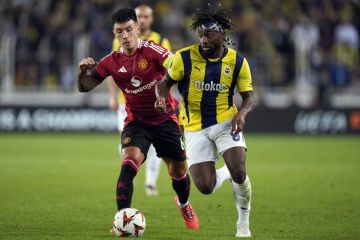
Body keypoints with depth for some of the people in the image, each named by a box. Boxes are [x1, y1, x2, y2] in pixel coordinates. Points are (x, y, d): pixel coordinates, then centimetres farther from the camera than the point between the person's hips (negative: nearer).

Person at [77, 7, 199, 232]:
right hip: (136, 122, 1)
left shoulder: (153, 51, -16)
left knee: (178, 172, 12)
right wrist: (83, 72, -24)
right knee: (129, 165, -24)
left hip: (165, 120, -1)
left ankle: (184, 205, 45)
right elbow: (85, 87, -2)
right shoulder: (112, 61, -6)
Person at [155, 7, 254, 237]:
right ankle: (225, 173, 29)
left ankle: (244, 222, 6)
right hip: (195, 128, 0)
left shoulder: (237, 61, -6)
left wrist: (241, 113, -20)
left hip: (226, 122, 0)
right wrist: (162, 97, -21)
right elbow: (165, 82, 2)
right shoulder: (185, 57, -10)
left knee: (239, 173, -21)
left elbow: (249, 97, 2)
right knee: (205, 187, -9)